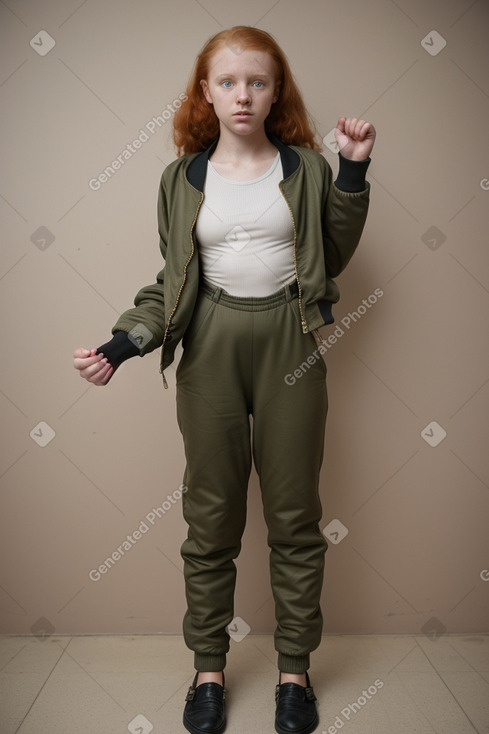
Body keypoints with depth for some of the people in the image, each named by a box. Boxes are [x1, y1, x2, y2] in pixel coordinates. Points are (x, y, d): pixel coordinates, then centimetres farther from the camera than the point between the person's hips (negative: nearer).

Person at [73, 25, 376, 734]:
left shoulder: (306, 167, 5)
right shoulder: (182, 178, 6)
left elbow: (332, 256, 9)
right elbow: (172, 281, 7)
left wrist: (353, 170, 1)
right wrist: (120, 345, -8)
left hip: (290, 344, 0)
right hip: (211, 349, 1)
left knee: (295, 515, 8)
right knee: (211, 516, 8)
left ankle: (294, 668, 28)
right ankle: (209, 667, 28)